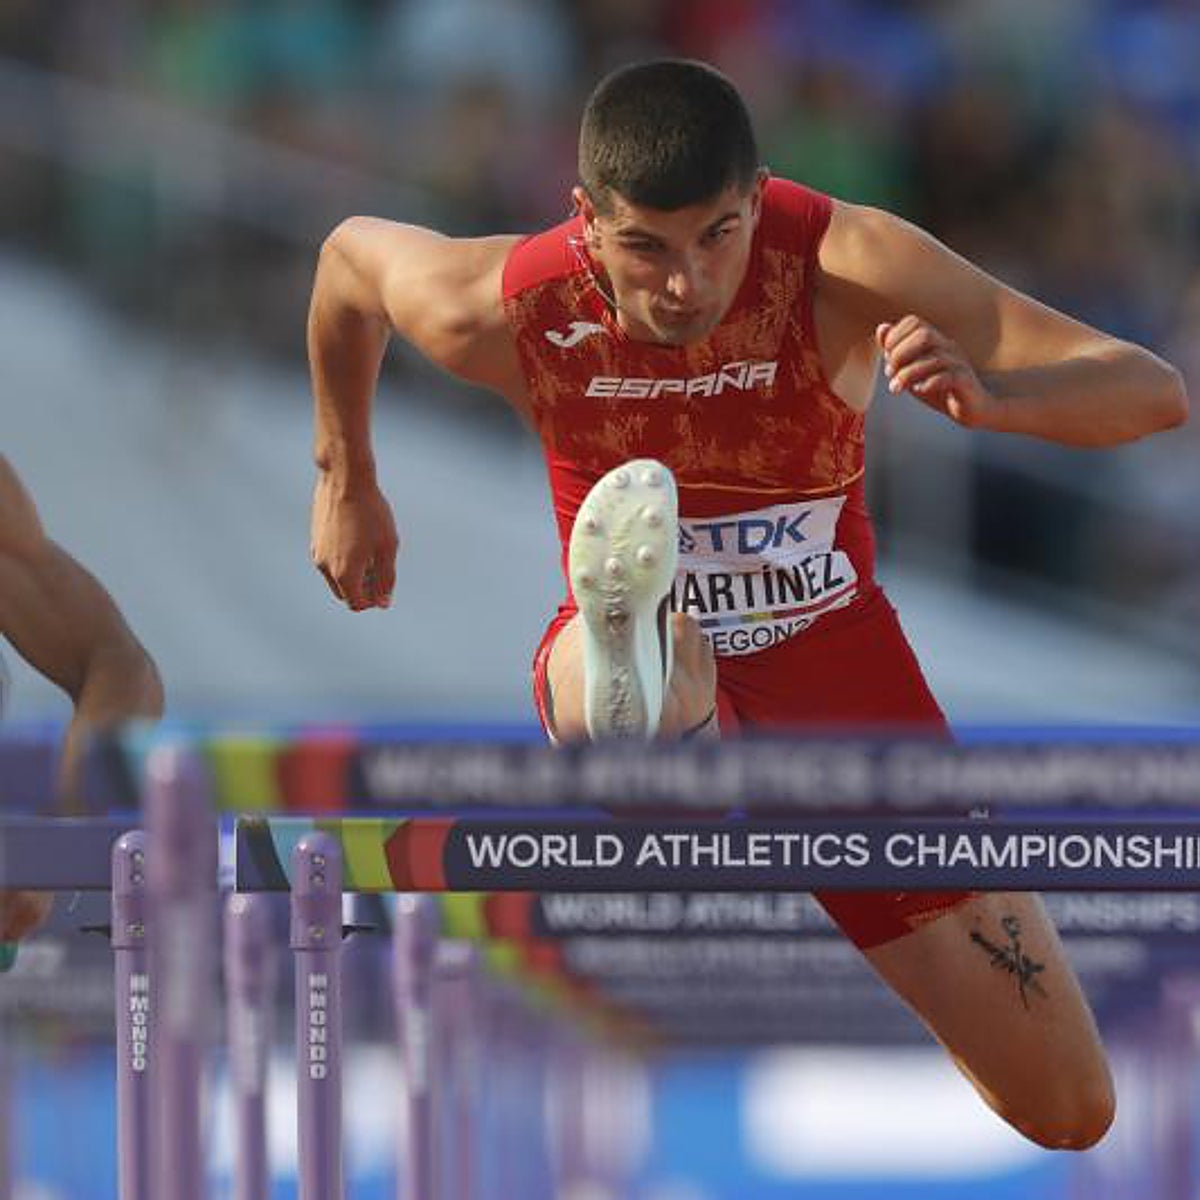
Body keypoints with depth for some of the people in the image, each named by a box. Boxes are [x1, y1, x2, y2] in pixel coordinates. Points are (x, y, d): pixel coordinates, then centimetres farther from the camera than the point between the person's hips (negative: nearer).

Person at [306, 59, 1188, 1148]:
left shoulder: (844, 267, -25)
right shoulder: (504, 312, -21)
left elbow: (1156, 394, -29)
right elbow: (349, 254, 5)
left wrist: (985, 394, -50)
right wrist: (345, 483, 16)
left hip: (833, 663, 2)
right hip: (665, 666, -2)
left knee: (1069, 1113, 2)